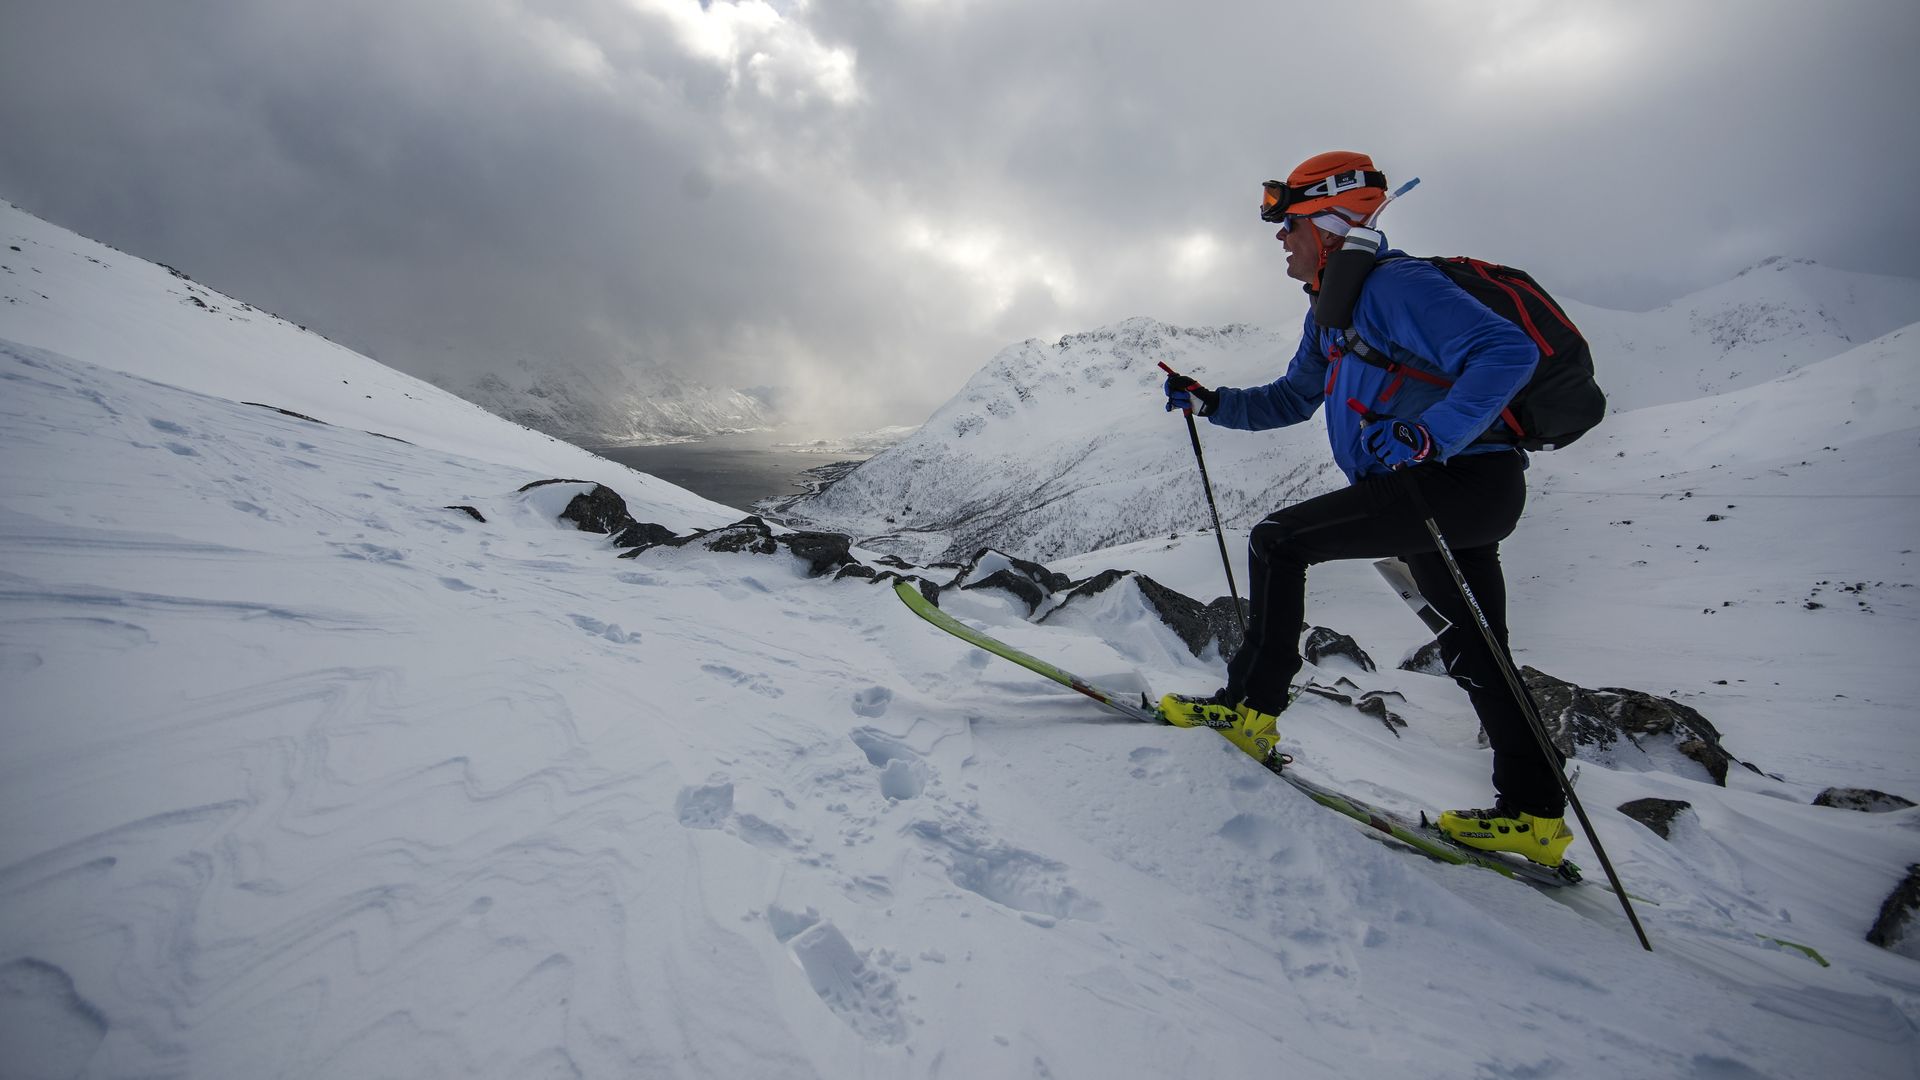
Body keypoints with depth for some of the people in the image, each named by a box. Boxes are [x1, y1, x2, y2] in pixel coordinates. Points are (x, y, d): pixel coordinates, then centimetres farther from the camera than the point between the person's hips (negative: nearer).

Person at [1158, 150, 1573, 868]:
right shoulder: (1330, 310, 17)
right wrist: (1213, 403, 15)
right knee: (1474, 651, 13)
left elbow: (1509, 351, -24)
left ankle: (1251, 707, -5)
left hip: (1465, 480, -10)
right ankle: (1533, 816, 25)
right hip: (1431, 487, 11)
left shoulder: (1395, 285, -13)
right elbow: (1292, 399, 26)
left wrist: (1429, 437, -34)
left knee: (1277, 541, -13)